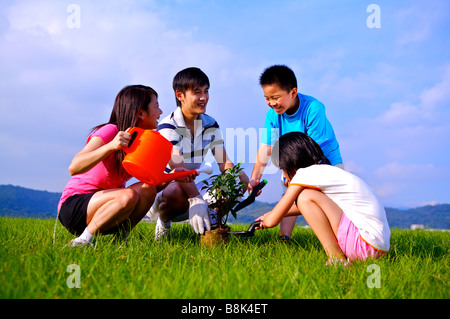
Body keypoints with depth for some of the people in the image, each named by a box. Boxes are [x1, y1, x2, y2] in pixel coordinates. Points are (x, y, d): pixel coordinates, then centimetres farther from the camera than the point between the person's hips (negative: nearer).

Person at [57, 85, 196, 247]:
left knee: (147, 190, -16)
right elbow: (73, 168, -30)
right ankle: (82, 241, -17)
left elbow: (152, 184, 4)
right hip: (73, 206, -7)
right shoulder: (110, 131, -18)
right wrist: (111, 146, -41)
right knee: (128, 196, -31)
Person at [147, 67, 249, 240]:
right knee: (177, 192, -41)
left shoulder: (210, 124, 1)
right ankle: (164, 222, -8)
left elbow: (225, 163, -4)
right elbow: (178, 167, -34)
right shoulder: (168, 127, -19)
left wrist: (246, 181, -27)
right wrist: (196, 200, -48)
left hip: (193, 185, 5)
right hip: (161, 189, -5)